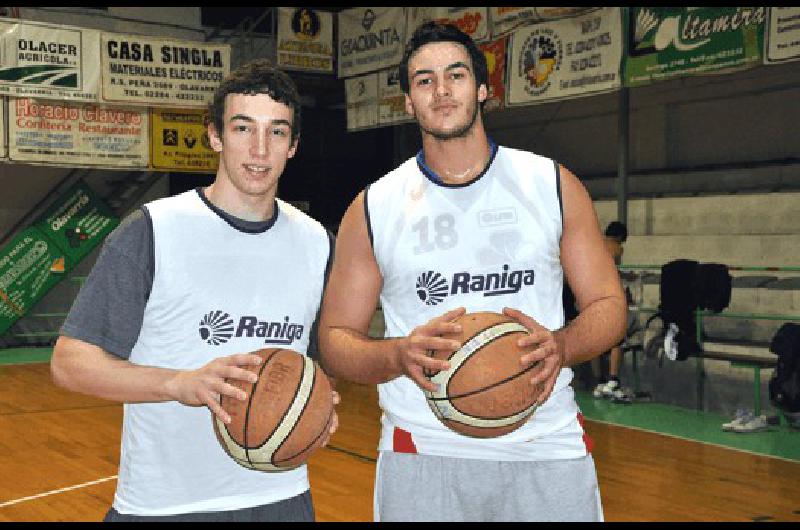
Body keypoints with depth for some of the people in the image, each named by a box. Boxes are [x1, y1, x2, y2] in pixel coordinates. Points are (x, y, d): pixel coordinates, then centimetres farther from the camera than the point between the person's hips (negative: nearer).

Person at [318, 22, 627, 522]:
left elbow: (608, 304, 4)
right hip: (421, 453, 0)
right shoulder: (373, 208, 1)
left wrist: (562, 346, -17)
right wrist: (399, 355, -19)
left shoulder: (553, 185, 2)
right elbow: (336, 339, 2)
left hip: (547, 445, 1)